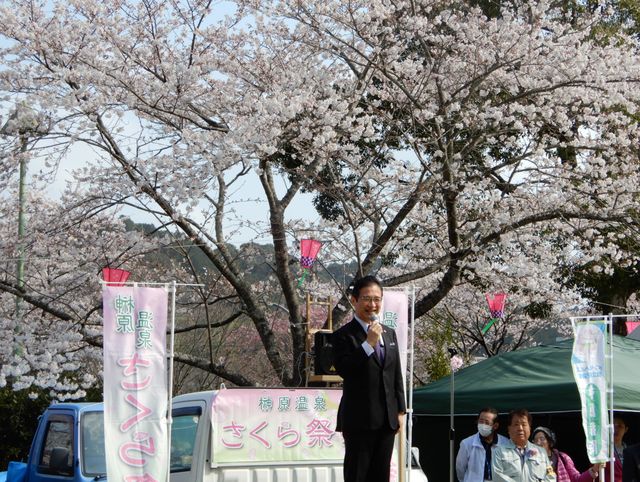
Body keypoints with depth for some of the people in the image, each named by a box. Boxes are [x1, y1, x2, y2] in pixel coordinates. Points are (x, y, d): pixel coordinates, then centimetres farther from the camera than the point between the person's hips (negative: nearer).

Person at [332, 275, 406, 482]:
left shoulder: (389, 334, 15)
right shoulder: (343, 335, -6)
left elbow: (397, 374, 17)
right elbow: (343, 369, -20)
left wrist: (400, 410, 12)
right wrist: (368, 343, -24)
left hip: (387, 419, 6)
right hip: (359, 419, -6)